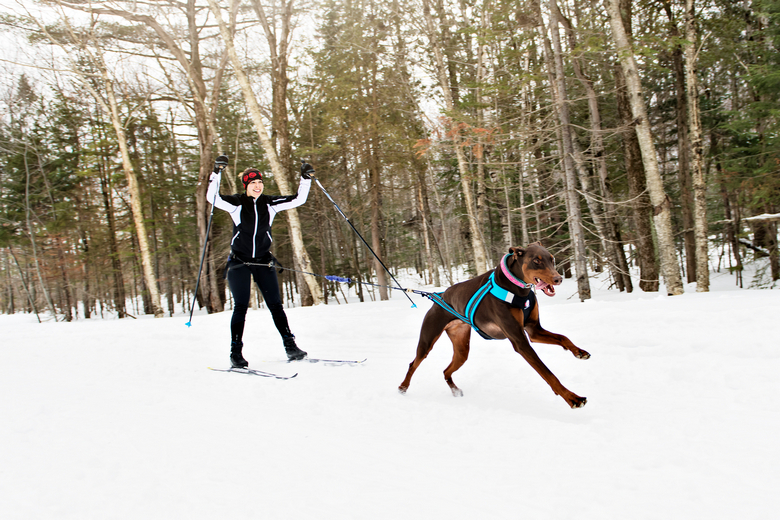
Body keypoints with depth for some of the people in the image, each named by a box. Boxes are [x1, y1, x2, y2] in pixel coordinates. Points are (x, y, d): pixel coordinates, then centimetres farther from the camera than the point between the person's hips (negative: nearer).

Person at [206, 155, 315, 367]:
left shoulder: (270, 203, 3)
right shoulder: (236, 203, -5)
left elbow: (298, 199, 5)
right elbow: (212, 198, -18)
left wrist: (305, 178, -5)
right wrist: (217, 173, -26)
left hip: (263, 262, 2)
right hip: (239, 262, -2)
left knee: (275, 304, 2)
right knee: (240, 307, -4)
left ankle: (290, 345, 8)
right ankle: (236, 352, 2)